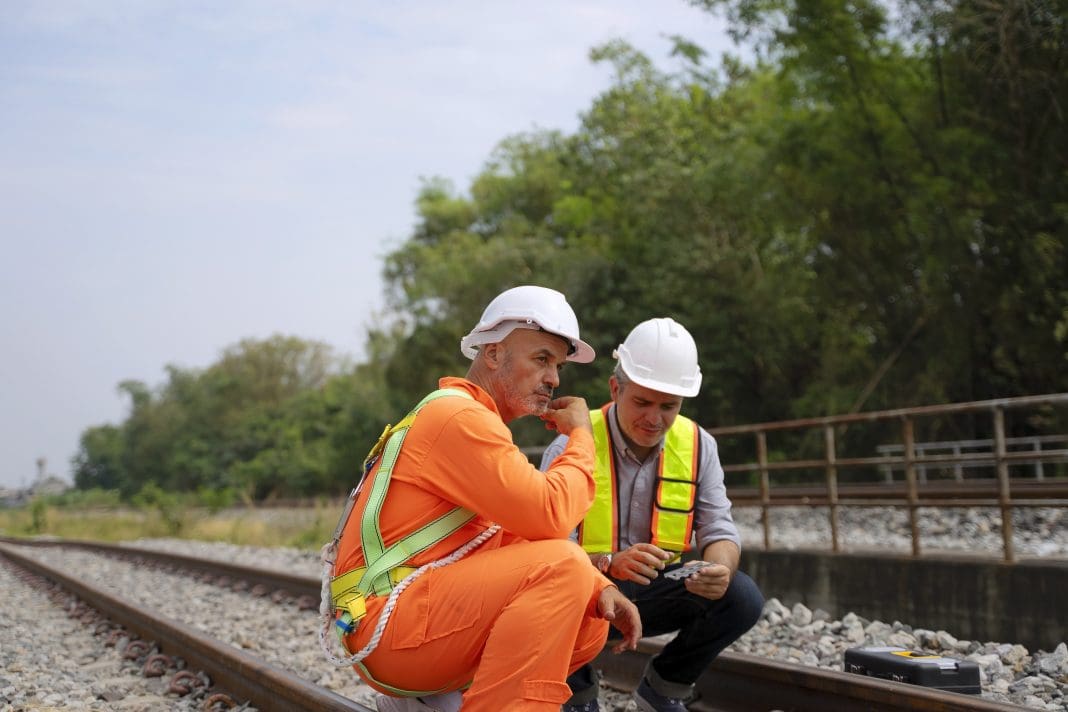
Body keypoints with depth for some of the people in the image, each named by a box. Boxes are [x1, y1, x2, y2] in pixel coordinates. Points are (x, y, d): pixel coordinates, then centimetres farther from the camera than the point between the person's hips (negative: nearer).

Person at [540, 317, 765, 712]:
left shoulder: (698, 446, -4)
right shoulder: (572, 447, -17)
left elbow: (719, 531, -6)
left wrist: (719, 568, -31)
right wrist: (610, 564, -44)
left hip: (654, 593, 4)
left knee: (742, 597, -21)